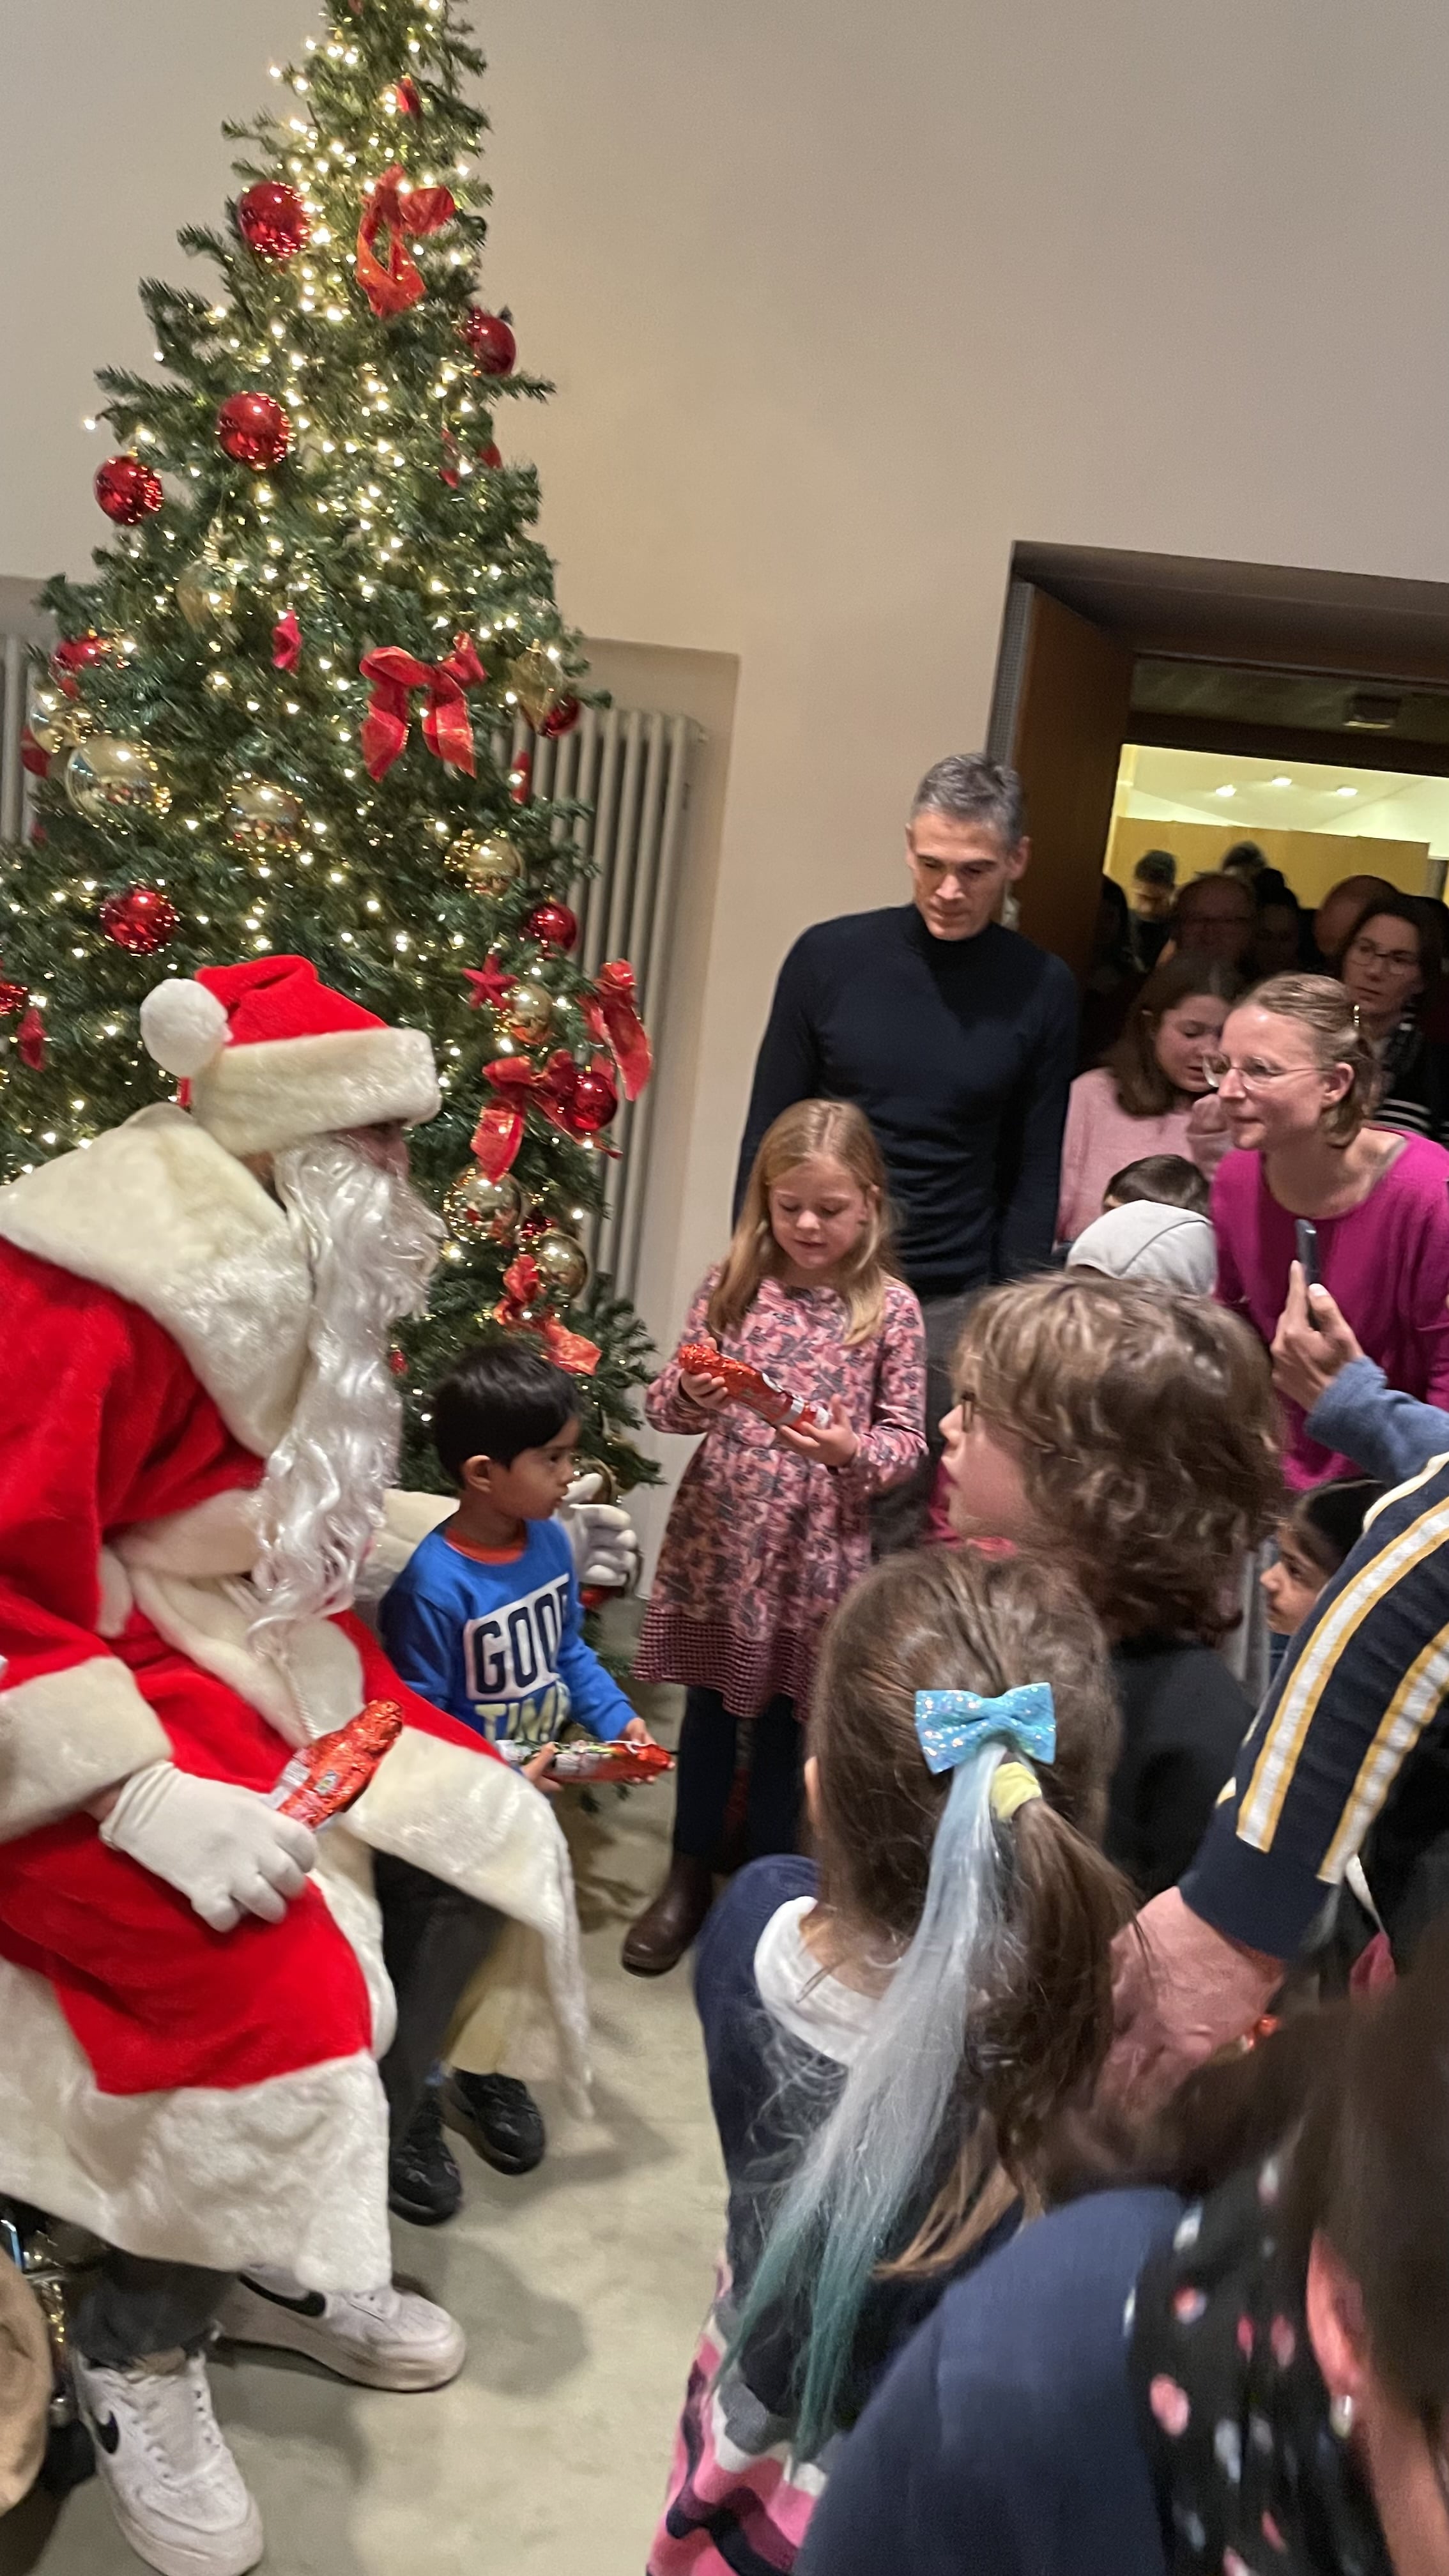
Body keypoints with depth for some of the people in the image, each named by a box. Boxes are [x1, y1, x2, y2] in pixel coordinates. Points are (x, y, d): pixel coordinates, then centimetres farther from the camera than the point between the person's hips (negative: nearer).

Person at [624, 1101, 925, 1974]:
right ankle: (690, 1876, 33)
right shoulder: (733, 1282, -2)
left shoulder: (891, 1308, -6)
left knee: (785, 1715, 13)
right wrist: (689, 1395, -21)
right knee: (711, 1704, 16)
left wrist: (849, 1450, -23)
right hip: (718, 1532, 2)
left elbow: (906, 1437, -4)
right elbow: (665, 1404, 1)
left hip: (816, 1546, -1)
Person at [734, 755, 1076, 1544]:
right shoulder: (829, 956, -1)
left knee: (901, 1524, 3)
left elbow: (1035, 1173, 5)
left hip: (950, 1305, 0)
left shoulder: (1041, 990, 1)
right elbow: (767, 1136, 4)